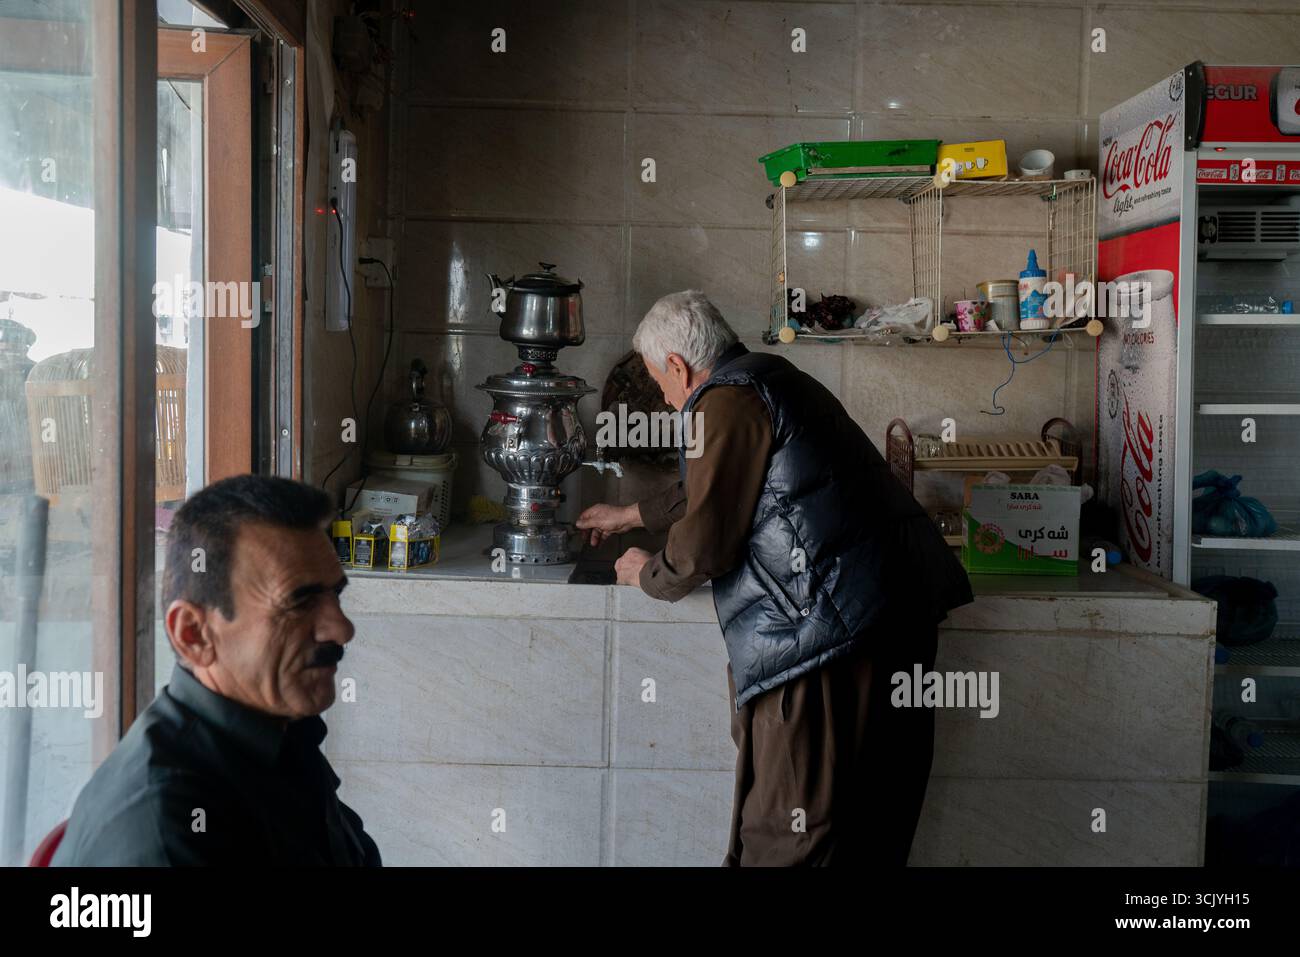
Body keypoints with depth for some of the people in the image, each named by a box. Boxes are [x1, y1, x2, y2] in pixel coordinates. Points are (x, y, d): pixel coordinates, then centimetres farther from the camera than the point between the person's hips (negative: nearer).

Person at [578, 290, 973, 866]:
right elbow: (712, 488, 39)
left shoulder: (727, 402, -8)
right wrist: (632, 515, 50)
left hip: (829, 619, -10)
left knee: (785, 836, -2)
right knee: (873, 812, 17)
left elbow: (705, 543, -11)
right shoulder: (772, 378, 22)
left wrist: (649, 575, 10)